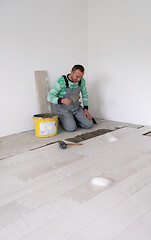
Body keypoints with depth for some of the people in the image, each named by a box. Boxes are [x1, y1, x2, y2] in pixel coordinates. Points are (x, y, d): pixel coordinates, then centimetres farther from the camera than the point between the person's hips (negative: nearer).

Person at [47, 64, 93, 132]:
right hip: (63, 109, -5)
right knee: (71, 128, -26)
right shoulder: (61, 82, -25)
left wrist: (85, 109, -3)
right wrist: (62, 101, -43)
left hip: (76, 107, 5)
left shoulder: (82, 81, -8)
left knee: (88, 124, -11)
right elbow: (50, 97, -24)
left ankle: (72, 119, 15)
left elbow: (85, 95, 8)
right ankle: (62, 120, 7)